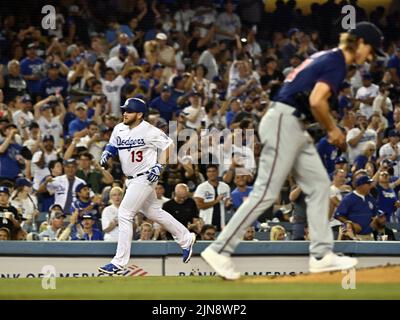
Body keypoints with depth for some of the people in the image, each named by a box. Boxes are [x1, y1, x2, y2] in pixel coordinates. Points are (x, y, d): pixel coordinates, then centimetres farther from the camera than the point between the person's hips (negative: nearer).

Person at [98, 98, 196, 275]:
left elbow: (168, 144, -8)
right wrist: (107, 153, -4)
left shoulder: (149, 131, -17)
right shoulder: (119, 129, 3)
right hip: (131, 179, 9)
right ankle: (186, 239, 39)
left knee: (124, 214, -14)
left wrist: (159, 166, -16)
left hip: (145, 179, -9)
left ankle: (119, 262, -11)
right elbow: (113, 145, 18)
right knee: (154, 212, 20)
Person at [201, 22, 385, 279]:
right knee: (266, 192, -11)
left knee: (319, 184, 10)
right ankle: (220, 250, -10)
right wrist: (333, 130, -8)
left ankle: (321, 255, 10)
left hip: (294, 127, 10)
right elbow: (317, 101, -23)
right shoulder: (337, 62, -12)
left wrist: (329, 128, 17)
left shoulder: (327, 57, 19)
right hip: (285, 123, -10)